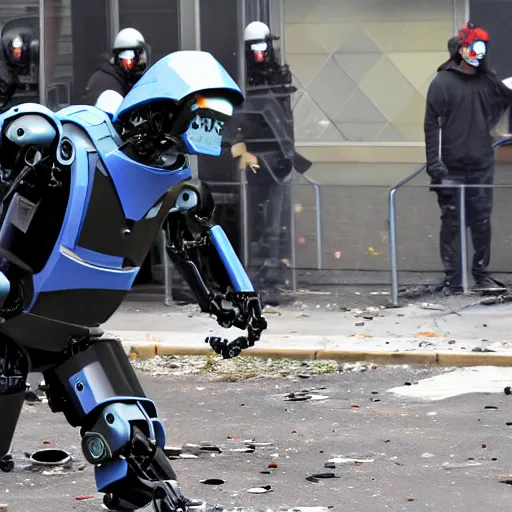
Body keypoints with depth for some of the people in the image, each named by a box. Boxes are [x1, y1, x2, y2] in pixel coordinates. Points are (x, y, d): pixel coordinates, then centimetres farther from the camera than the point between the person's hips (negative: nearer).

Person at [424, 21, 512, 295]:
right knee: (451, 222, 0)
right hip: (452, 168, -4)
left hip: (481, 166, 4)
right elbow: (432, 124, -7)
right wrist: (434, 163, -12)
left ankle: (481, 273, 16)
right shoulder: (442, 83, -4)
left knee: (482, 221, 6)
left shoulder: (488, 81, 7)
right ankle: (452, 278, 5)